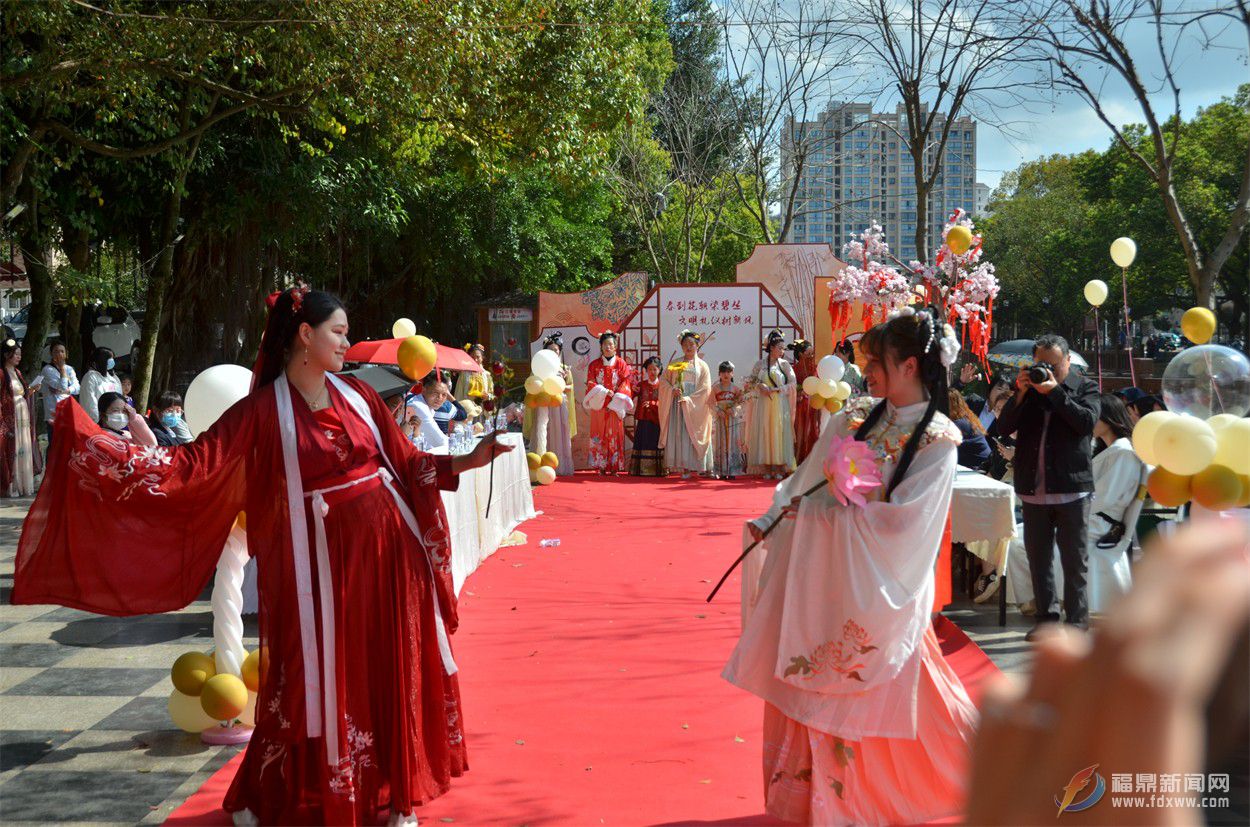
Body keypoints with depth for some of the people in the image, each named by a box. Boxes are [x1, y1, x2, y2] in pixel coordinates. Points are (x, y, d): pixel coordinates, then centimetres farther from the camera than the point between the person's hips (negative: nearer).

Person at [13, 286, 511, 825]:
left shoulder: (357, 395, 7)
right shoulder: (263, 410, -7)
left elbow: (405, 461, 13)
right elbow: (193, 462, -15)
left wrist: (466, 462, 4)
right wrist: (87, 439, -22)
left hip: (390, 550, 4)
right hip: (323, 562, -4)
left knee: (392, 674, 8)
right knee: (317, 678, 4)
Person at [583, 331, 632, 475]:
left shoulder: (621, 364, 4)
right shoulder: (594, 365, 8)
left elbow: (626, 384, -2)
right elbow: (590, 383, 0)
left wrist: (614, 403, -11)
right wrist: (605, 392, -15)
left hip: (615, 407, -1)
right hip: (599, 406, 1)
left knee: (615, 435, -3)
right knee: (599, 435, -2)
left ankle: (614, 467, -1)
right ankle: (601, 467, 1)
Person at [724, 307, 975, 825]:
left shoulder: (937, 442, -12)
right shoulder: (855, 418, 3)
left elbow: (900, 520, -20)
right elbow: (807, 479, 10)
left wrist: (818, 512, -18)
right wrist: (771, 518, -3)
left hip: (876, 591, -5)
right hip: (824, 579, 5)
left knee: (885, 700, 5)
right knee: (806, 683, 10)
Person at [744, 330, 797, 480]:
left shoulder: (785, 364, 5)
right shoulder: (760, 364, 6)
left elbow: (792, 384, 0)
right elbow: (750, 382, 8)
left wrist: (775, 389, -11)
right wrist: (760, 386, -12)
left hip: (780, 406, 0)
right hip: (763, 405, 0)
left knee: (779, 433, -3)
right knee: (764, 433, -2)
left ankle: (778, 468, -1)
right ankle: (766, 469, 1)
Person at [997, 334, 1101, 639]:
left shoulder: (1085, 387, 2)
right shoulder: (1029, 387, 11)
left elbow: (1087, 422, -15)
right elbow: (1004, 427, 3)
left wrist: (1055, 391, -18)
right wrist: (1020, 393, -9)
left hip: (1071, 488, -4)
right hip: (1034, 489, 4)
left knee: (1075, 560, 1)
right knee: (1038, 557, 10)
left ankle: (1076, 621, 7)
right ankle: (1047, 617, 21)